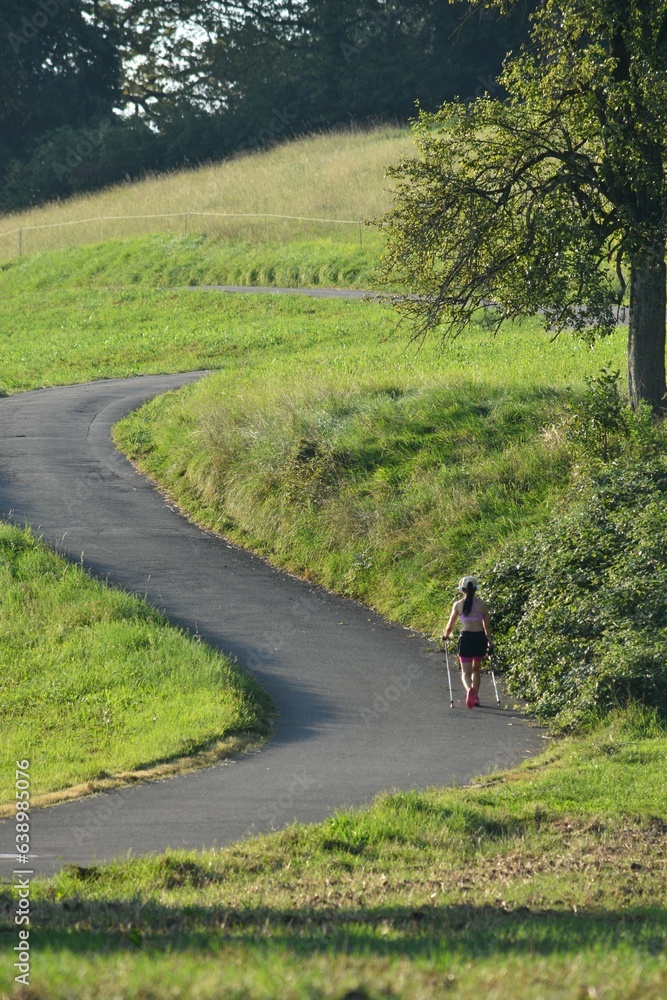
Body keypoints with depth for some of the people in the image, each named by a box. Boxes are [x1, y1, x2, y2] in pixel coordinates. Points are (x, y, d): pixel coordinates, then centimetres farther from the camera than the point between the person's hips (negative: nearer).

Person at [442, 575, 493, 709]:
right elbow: (487, 626, 4)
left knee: (466, 672, 2)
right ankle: (475, 697, 23)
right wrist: (489, 642, 12)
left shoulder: (458, 604, -1)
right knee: (476, 669, 25)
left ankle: (469, 689, -30)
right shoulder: (482, 604, 3)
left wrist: (445, 635, 24)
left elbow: (450, 626, 5)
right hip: (480, 638, 2)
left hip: (466, 639, -2)